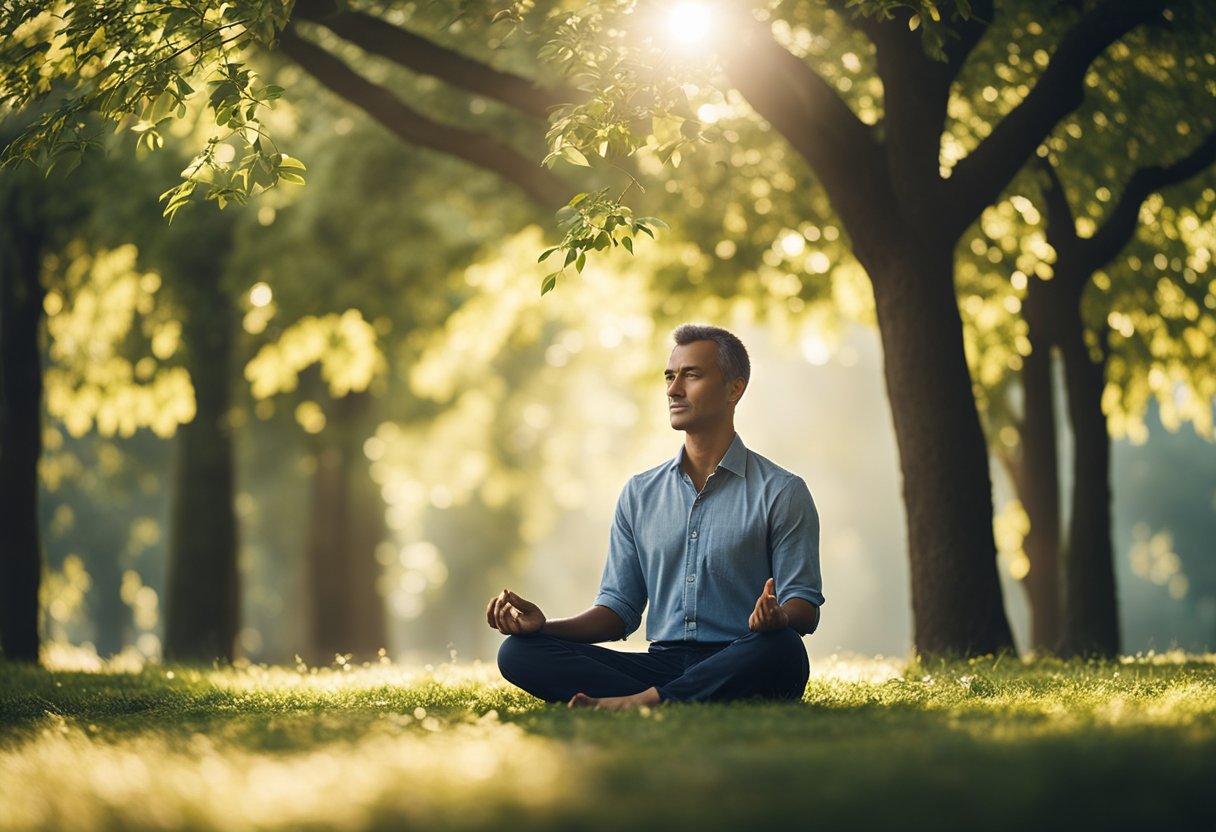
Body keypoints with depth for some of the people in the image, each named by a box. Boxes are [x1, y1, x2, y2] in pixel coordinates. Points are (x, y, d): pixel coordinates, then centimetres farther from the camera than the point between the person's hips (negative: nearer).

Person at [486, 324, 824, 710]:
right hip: (662, 663, 4)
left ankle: (638, 702, -34)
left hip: (738, 670, -4)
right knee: (519, 653, -16)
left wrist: (778, 618, -26)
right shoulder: (640, 494, 18)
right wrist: (546, 624, -2)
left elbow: (805, 608, -1)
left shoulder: (782, 493, 5)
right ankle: (663, 705, -33)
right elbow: (620, 608, 16)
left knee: (781, 650, -40)